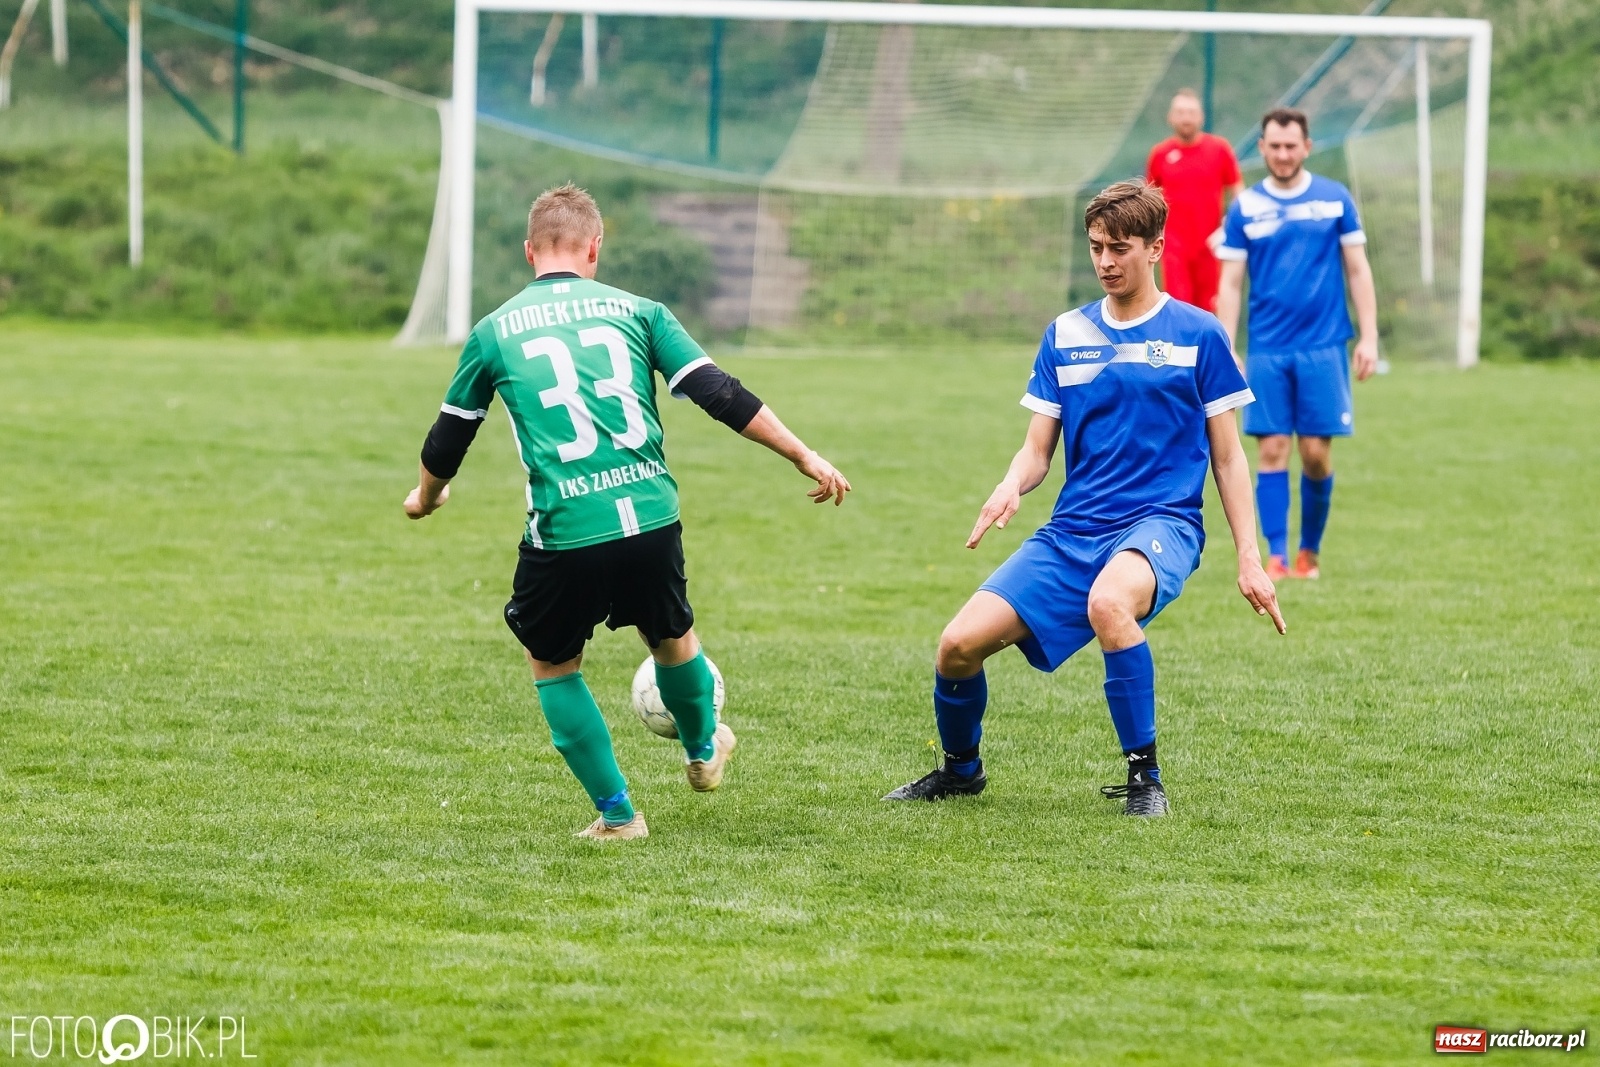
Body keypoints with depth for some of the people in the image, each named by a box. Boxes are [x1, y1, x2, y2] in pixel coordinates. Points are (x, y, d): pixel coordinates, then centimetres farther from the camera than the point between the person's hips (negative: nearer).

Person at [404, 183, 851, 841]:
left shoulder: (494, 331, 9)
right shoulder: (637, 312, 9)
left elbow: (447, 440, 19)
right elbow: (721, 395, 6)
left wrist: (426, 498, 41)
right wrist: (803, 455, 14)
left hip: (563, 533, -2)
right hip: (651, 516, 2)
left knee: (552, 664, 21)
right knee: (670, 636, 29)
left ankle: (616, 813, 19)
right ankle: (703, 753, 54)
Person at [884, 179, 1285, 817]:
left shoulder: (1198, 335, 2)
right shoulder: (1065, 336, 11)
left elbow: (1227, 458, 6)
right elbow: (1038, 450, 11)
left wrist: (1249, 559, 0)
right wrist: (1011, 486, -12)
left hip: (1160, 522, -4)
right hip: (1071, 531, 4)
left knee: (1108, 603, -40)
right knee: (959, 644, -11)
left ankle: (1144, 777, -25)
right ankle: (961, 769, 20)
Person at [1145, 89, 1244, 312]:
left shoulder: (1219, 149, -1)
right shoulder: (1160, 154, 3)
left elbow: (1238, 194, 3)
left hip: (1210, 244, 0)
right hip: (1175, 247, 0)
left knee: (1208, 310, 7)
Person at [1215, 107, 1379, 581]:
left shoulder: (1335, 199, 3)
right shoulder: (1245, 208, 4)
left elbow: (1357, 270, 6)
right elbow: (1231, 284, 5)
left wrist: (1369, 337, -1)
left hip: (1323, 347, 0)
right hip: (1267, 349, 0)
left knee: (1316, 452, 0)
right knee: (1272, 451, -3)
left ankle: (1311, 551, 16)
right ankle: (1276, 556, -1)